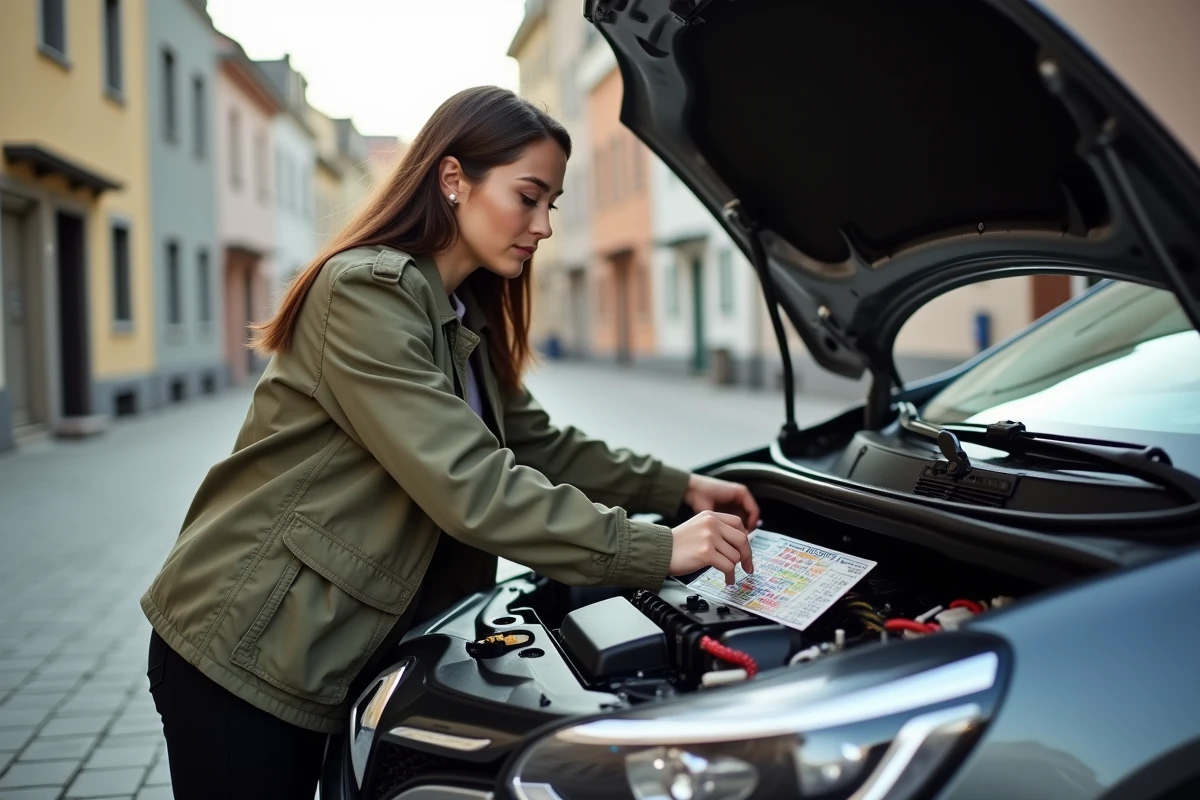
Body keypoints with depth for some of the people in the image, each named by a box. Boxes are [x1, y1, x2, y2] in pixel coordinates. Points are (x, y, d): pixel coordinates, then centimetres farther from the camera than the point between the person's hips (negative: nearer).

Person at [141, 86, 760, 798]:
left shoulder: (466, 318, 9)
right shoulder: (367, 291, -21)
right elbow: (469, 488, -29)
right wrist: (654, 552, -27)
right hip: (241, 650, -8)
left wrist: (676, 487, 3)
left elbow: (535, 443, 13)